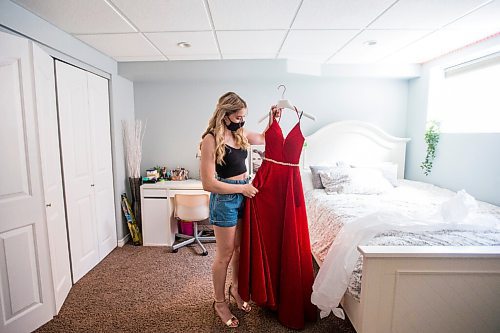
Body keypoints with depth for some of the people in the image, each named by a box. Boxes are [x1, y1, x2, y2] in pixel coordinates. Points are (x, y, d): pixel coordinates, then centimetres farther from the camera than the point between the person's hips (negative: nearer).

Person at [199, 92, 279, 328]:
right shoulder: (211, 139, -17)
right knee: (225, 254, 7)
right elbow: (208, 183, -20)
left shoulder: (240, 134, 4)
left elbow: (264, 138, 24)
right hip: (225, 199, -7)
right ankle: (219, 302, 30)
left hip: (244, 194, 7)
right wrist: (242, 188, -16)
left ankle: (235, 288, 42)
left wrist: (272, 119, 7)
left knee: (241, 248, 19)